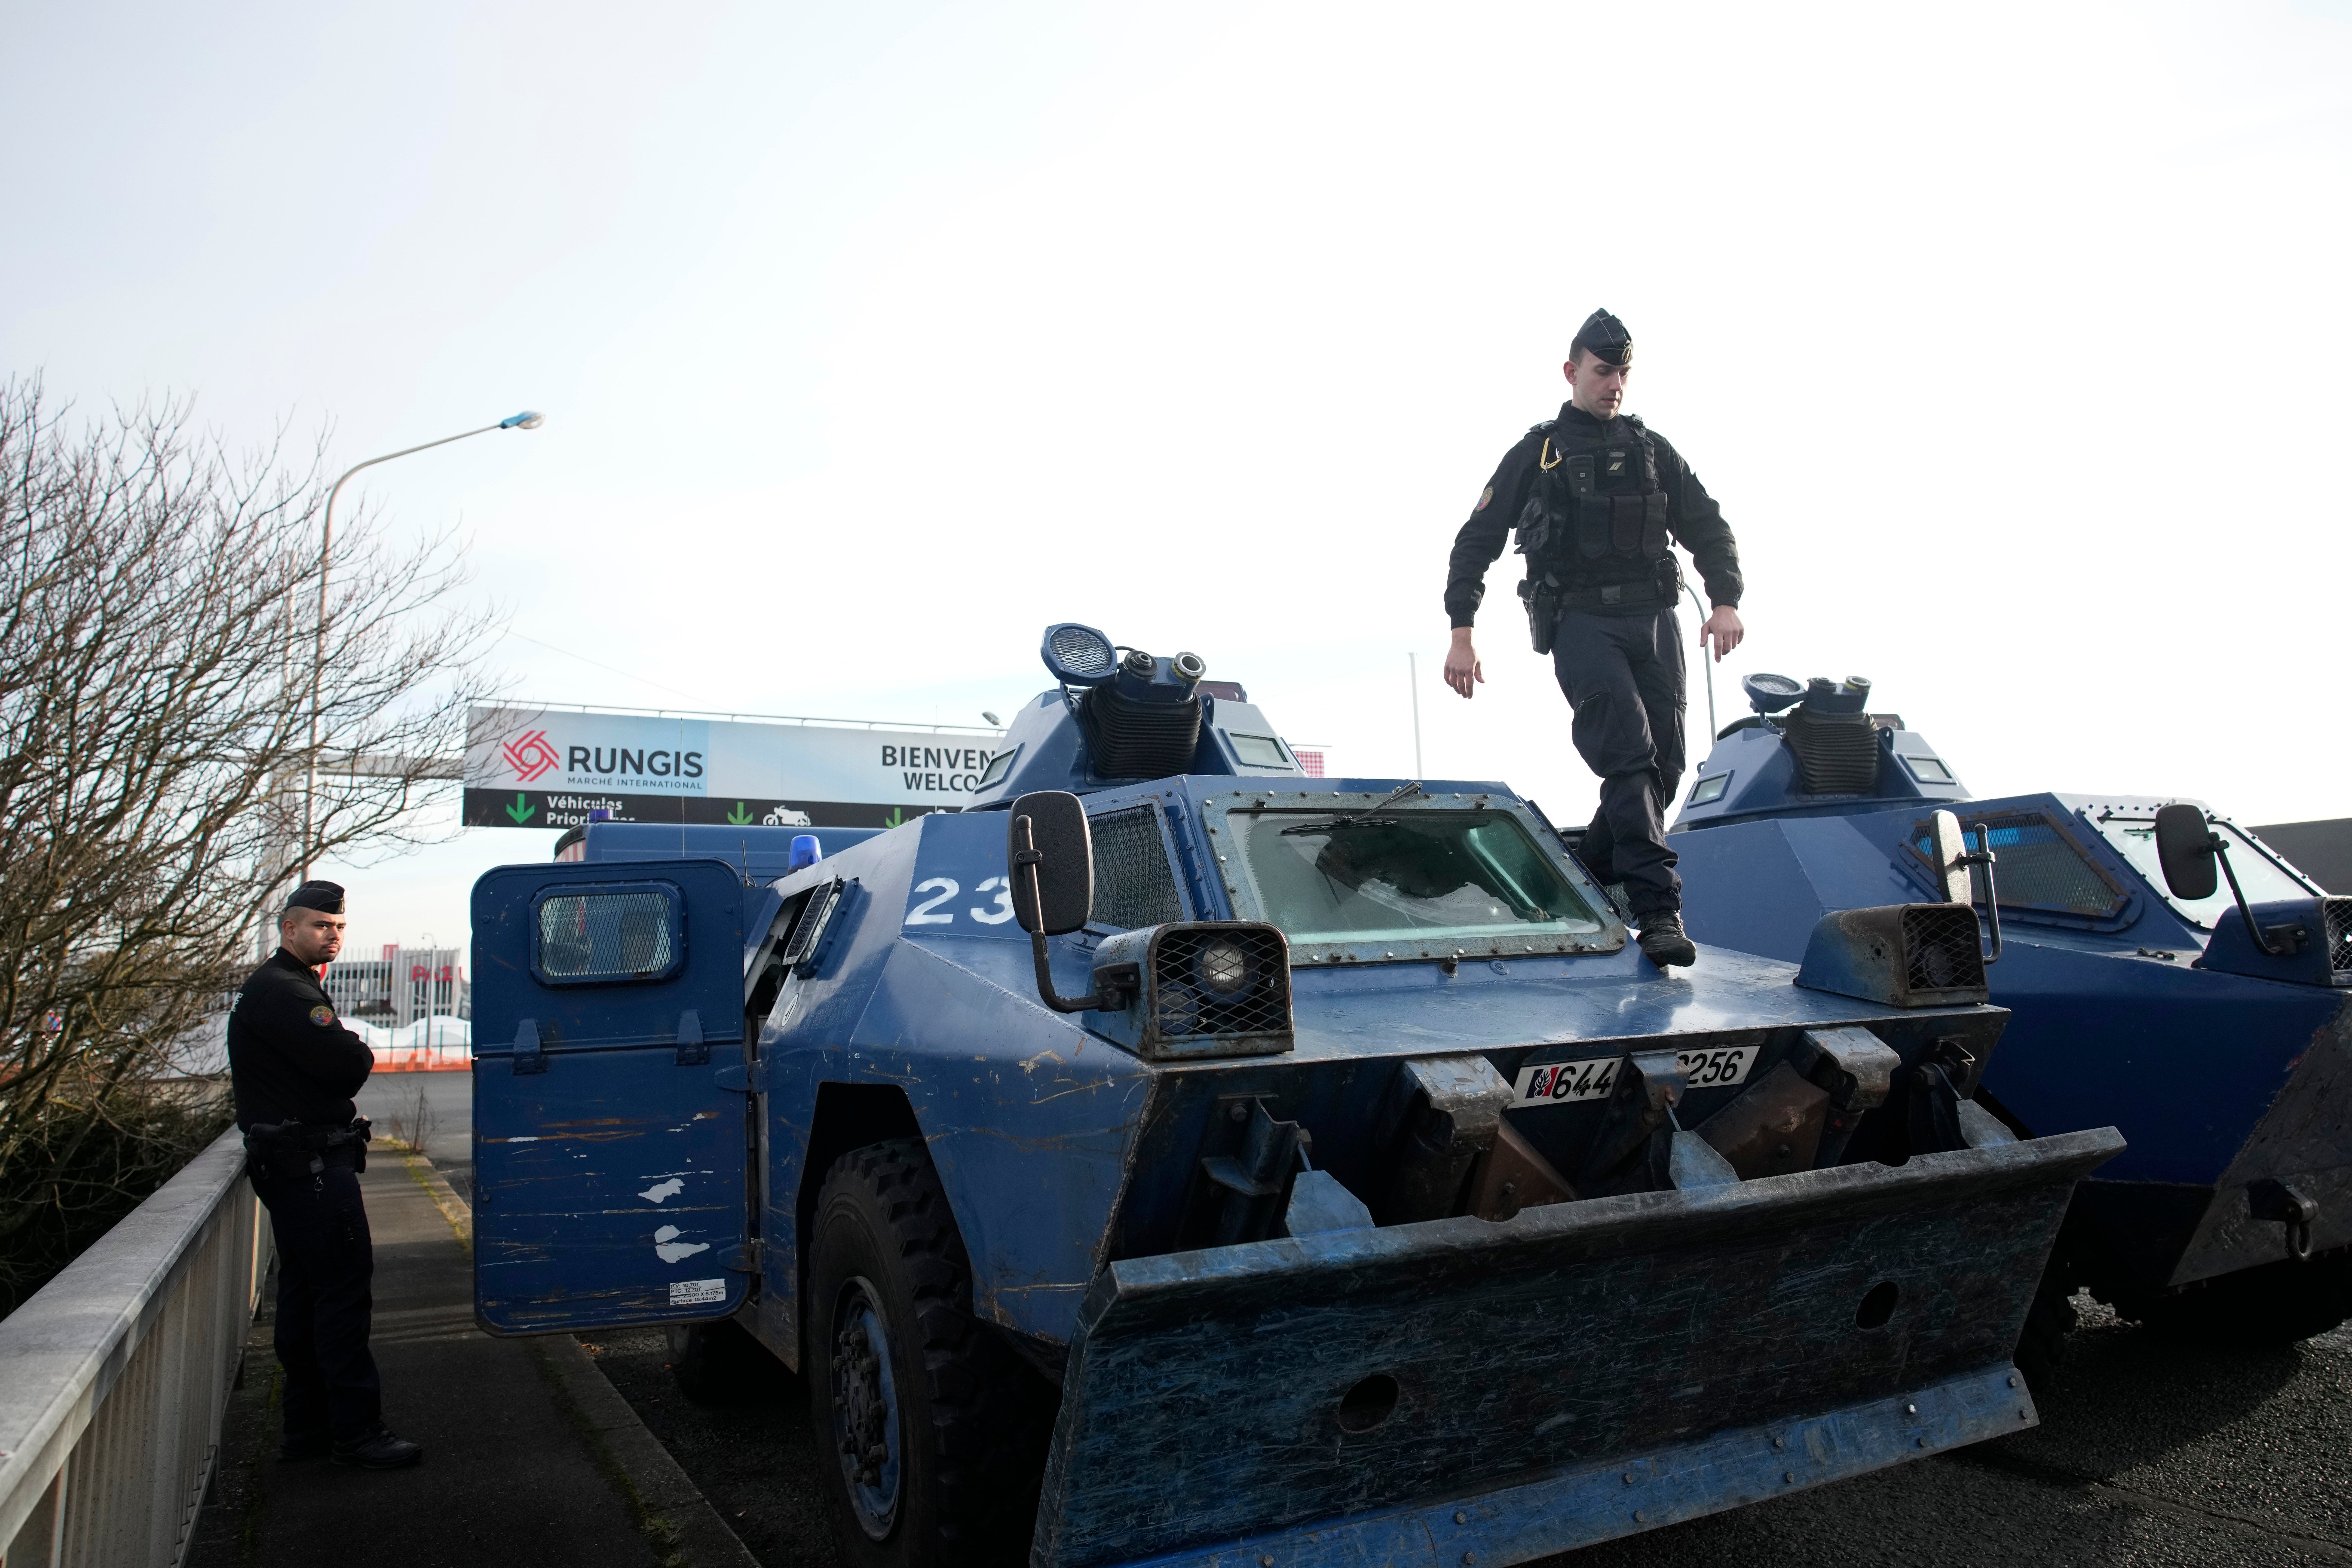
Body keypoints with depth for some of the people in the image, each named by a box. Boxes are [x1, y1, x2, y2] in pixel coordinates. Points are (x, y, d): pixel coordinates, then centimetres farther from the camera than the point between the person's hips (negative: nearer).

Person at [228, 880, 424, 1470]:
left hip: (297, 1168, 11)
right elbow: (348, 1066, -23)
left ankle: (307, 1429, 22)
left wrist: (345, 1054, -1)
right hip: (311, 1167, -11)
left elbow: (334, 1065, 20)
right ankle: (356, 1432, -5)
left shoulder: (291, 988, 21)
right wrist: (360, 1051, -2)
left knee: (306, 1294, 14)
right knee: (344, 1289, -9)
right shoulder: (281, 991, -15)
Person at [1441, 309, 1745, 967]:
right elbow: (1476, 543, 6)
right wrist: (1461, 634, -2)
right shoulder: (1536, 454, 9)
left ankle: (1589, 877, 21)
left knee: (1664, 764, 2)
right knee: (1630, 753, -20)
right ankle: (1658, 911, -23)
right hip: (1581, 622, -5)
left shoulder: (1652, 451, 20)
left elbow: (1708, 527, 19)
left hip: (1653, 617, 5)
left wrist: (1725, 601, 1)